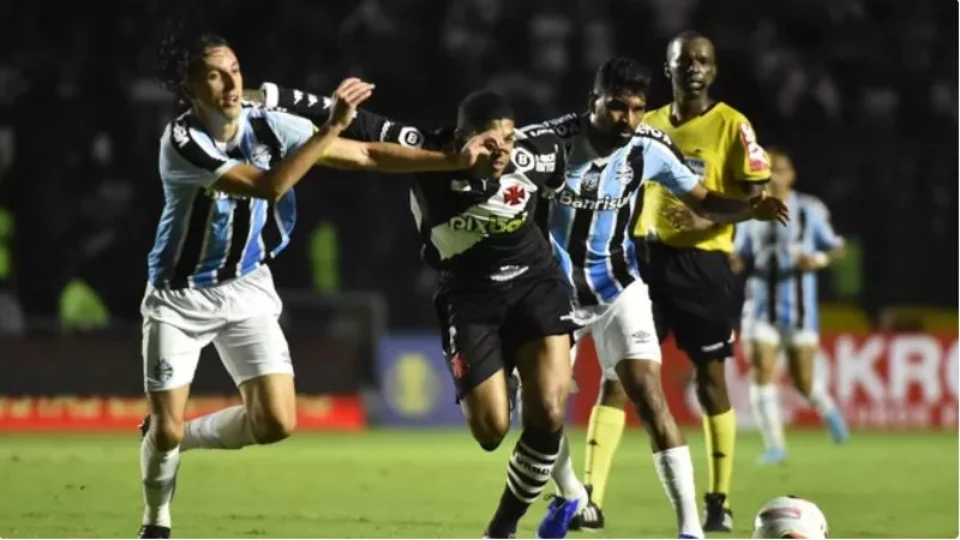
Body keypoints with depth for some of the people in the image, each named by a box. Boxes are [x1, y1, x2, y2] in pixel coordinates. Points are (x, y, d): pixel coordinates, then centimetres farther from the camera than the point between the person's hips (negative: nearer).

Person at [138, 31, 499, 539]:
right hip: (179, 294, -4)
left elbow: (368, 155, -8)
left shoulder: (268, 126, -11)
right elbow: (268, 185, -36)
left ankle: (184, 434, 19)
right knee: (165, 429, -5)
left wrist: (453, 159, -17)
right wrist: (333, 125, -40)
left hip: (246, 289, 4)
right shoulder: (182, 141, -25)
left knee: (276, 423, -10)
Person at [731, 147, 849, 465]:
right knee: (762, 374, -12)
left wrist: (819, 260, -18)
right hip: (762, 305, 2)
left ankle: (826, 409, 37)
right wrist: (733, 261, -10)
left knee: (802, 381, 2)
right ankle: (774, 445, -5)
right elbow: (740, 253, 14)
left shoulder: (809, 210, -3)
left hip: (799, 307, -2)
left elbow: (836, 248, 3)